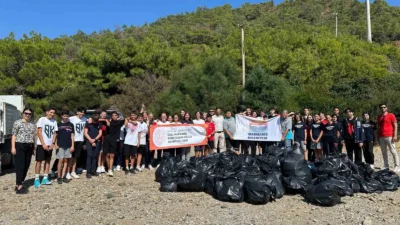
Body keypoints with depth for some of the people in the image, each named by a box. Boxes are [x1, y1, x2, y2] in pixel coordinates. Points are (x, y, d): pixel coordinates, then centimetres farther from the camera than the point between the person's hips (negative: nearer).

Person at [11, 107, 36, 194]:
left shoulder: (33, 125, 13)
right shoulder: (17, 123, -2)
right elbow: (14, 135, -5)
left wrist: (34, 147, 12)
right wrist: (13, 147, -12)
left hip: (29, 147, 6)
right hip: (19, 146, -6)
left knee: (26, 167, 7)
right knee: (20, 166, -7)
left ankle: (18, 184, 19)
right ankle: (19, 187, -6)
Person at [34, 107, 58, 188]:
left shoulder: (54, 122, 8)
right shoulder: (42, 119, -6)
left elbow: (54, 133, 9)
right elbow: (39, 132, -9)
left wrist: (53, 143, -4)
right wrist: (43, 144, -15)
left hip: (50, 145, 5)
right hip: (41, 144, -5)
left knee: (48, 161, 7)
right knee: (39, 161, -2)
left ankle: (45, 178, 12)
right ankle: (36, 179, 3)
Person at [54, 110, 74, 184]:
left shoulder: (71, 125, 8)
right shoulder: (58, 124, 2)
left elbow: (72, 136, 9)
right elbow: (55, 135, 3)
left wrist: (72, 146, 4)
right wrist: (56, 144, -6)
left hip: (68, 146, 3)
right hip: (60, 145, -3)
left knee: (66, 161, 7)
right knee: (61, 160, -5)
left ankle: (63, 176, 15)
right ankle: (59, 177, 3)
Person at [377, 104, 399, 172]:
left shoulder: (391, 115, 1)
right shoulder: (379, 117, 15)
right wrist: (378, 136, 14)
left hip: (389, 136, -5)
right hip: (381, 137, 5)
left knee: (393, 151, -2)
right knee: (384, 152, 7)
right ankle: (386, 166, 12)